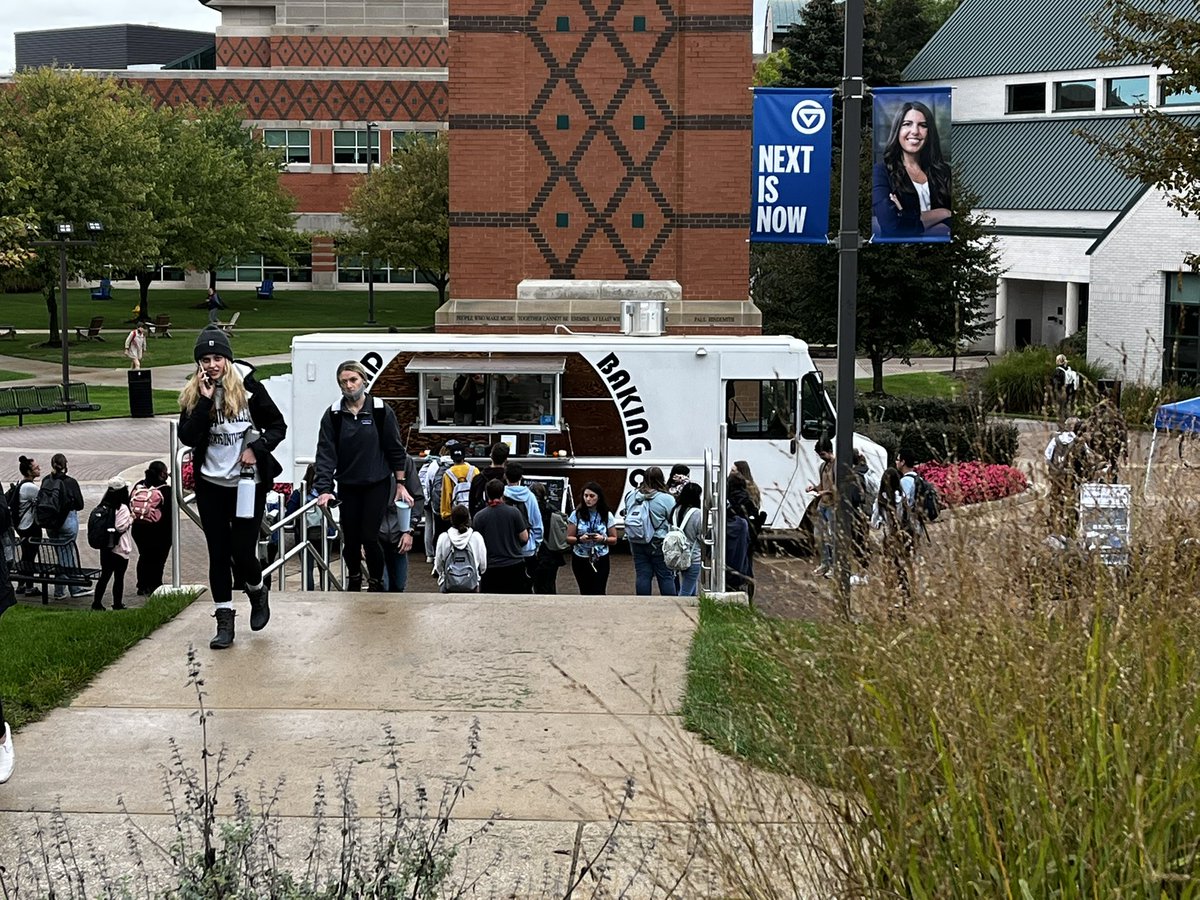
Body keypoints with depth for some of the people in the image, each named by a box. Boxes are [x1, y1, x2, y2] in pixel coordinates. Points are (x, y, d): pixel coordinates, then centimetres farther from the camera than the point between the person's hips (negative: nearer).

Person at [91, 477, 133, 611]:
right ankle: (117, 603, 12)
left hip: (104, 546, 6)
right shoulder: (122, 508, -17)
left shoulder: (103, 505, 3)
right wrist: (131, 518, -8)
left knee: (104, 575, 13)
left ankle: (97, 602, 12)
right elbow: (121, 527, -22)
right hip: (119, 548, -6)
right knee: (119, 577, 6)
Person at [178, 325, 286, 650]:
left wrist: (257, 448, -15)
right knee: (218, 552, 4)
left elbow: (278, 425, 1)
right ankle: (224, 621, 10)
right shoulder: (192, 394, -1)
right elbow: (187, 438, -13)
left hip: (248, 482, -2)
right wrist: (205, 400, -19)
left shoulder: (248, 388, -7)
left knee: (242, 552, -3)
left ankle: (258, 592, 30)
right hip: (211, 485, 2)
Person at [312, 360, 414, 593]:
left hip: (377, 484, -2)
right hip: (347, 485, 2)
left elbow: (395, 449, 1)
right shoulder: (333, 415, -3)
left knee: (369, 536, -8)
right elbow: (326, 453, -7)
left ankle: (376, 583, 13)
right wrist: (324, 489, -16)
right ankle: (354, 580, 33)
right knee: (350, 538, 7)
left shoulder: (381, 411, -6)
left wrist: (400, 484, 1)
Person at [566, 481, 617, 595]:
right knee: (586, 593, 10)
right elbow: (569, 538, 1)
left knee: (598, 595, -10)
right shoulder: (576, 515, -1)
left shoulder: (607, 516, 0)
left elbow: (614, 539, 5)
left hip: (600, 560, -1)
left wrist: (603, 539, -16)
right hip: (580, 560, 1)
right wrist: (580, 539, -20)